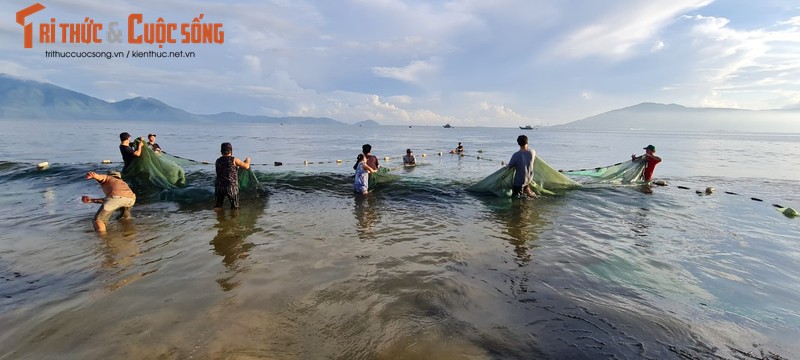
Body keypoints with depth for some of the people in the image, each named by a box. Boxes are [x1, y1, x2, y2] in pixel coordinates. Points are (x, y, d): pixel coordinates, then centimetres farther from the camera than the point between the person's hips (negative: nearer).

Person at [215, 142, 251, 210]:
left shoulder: (218, 161, 9)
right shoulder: (234, 160, -4)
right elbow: (246, 166, -2)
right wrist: (247, 160, 21)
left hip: (219, 186, 4)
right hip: (231, 187, -3)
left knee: (218, 207, 12)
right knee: (235, 208, 7)